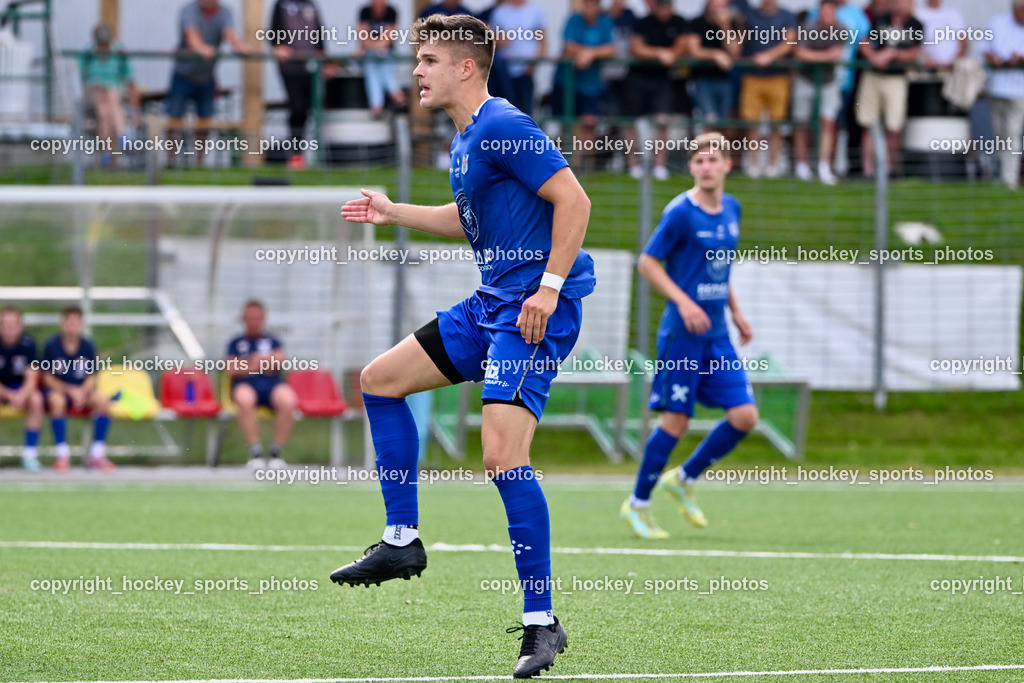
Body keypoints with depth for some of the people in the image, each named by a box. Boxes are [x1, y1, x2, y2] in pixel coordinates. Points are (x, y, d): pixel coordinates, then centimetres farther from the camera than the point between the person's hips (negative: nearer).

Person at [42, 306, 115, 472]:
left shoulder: (87, 346, -1)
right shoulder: (52, 345, -8)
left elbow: (91, 377, 1)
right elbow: (47, 377, -6)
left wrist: (82, 392, -20)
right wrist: (69, 390, -18)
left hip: (82, 391, 3)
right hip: (57, 389, -3)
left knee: (102, 401, -27)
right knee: (57, 401, -38)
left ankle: (97, 454, -18)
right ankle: (62, 454, -32)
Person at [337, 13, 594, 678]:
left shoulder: (504, 127, -15)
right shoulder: (466, 138, 16)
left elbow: (574, 200, -20)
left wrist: (550, 287, -23)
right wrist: (394, 212, 29)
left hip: (535, 310, -11)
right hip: (489, 304, 11)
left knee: (504, 456, -19)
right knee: (380, 379, 15)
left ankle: (543, 623, -13)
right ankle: (402, 541, 22)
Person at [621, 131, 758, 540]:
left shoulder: (731, 209, 10)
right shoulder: (680, 212, -11)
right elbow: (647, 263, -9)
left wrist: (735, 310, 18)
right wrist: (683, 301, -20)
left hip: (717, 335, 7)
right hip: (681, 335, -7)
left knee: (744, 416, -2)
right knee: (676, 420, -5)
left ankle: (683, 480, 18)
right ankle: (638, 504, 11)